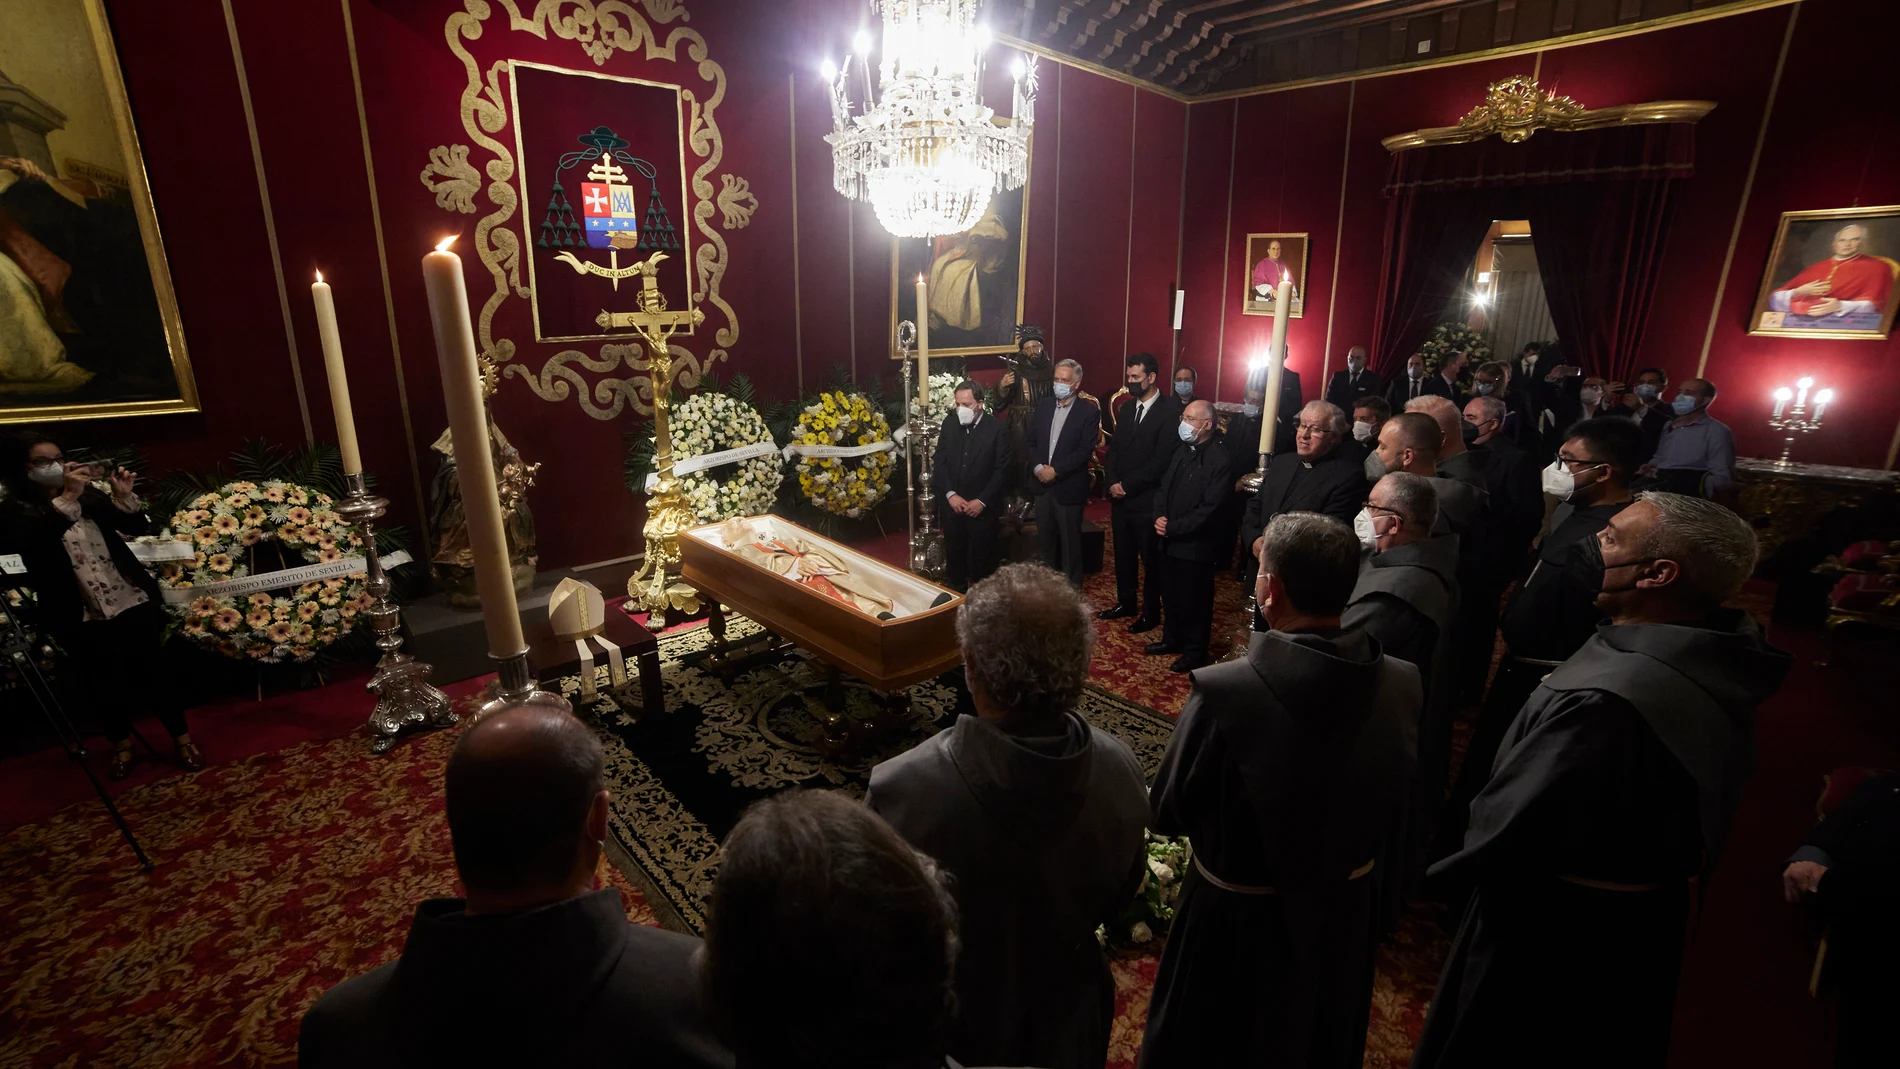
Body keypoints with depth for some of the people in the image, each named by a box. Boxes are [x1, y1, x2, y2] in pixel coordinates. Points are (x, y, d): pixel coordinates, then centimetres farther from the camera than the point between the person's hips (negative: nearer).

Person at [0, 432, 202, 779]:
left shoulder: (90, 496, 4)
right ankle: (122, 742, 33)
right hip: (83, 620, -1)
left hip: (133, 603, 1)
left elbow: (140, 528, 3)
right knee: (105, 685, 10)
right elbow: (28, 542, -23)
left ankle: (182, 737, 18)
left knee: (151, 673, 5)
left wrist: (124, 497, -15)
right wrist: (67, 498, -29)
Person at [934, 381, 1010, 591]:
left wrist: (982, 501, -13)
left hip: (984, 507, -3)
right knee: (954, 555, 13)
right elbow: (940, 462, 4)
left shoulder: (996, 428, -9)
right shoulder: (949, 424, 2)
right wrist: (950, 494, -7)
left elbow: (1002, 469, -9)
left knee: (982, 559, 6)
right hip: (953, 505, 3)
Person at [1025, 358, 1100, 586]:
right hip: (1042, 484, 5)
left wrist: (1055, 470, -19)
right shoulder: (1042, 405, 7)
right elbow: (1031, 441, 6)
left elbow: (1085, 450, -14)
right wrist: (1038, 467, -11)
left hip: (1069, 486, -4)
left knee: (1070, 540, 7)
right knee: (1047, 538, 16)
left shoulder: (1089, 411, -8)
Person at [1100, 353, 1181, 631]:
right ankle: (1126, 603, 32)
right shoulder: (1127, 408, 11)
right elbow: (1113, 448, 11)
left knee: (1150, 558, 6)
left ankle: (1151, 611, 20)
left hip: (1147, 500, -7)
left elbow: (1160, 461, -17)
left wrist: (1127, 485, -15)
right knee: (1123, 554, 16)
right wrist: (1112, 481, -5)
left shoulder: (1169, 414, -13)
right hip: (1120, 497, 7)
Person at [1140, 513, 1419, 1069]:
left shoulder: (1224, 691, -34)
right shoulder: (1403, 683, -18)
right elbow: (1390, 801, -1)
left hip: (1238, 921, -4)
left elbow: (1167, 813, -19)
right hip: (1345, 913, 5)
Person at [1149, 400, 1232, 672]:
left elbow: (1209, 509, -20)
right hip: (1170, 541, 8)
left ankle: (1195, 651, 22)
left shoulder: (1219, 460, -17)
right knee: (1169, 594, 18)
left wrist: (1172, 528, -17)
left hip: (1196, 545, -7)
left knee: (1194, 600, 6)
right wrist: (1159, 517, -5)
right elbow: (1163, 488, 14)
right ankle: (1172, 638, 36)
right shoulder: (1183, 451, 10)